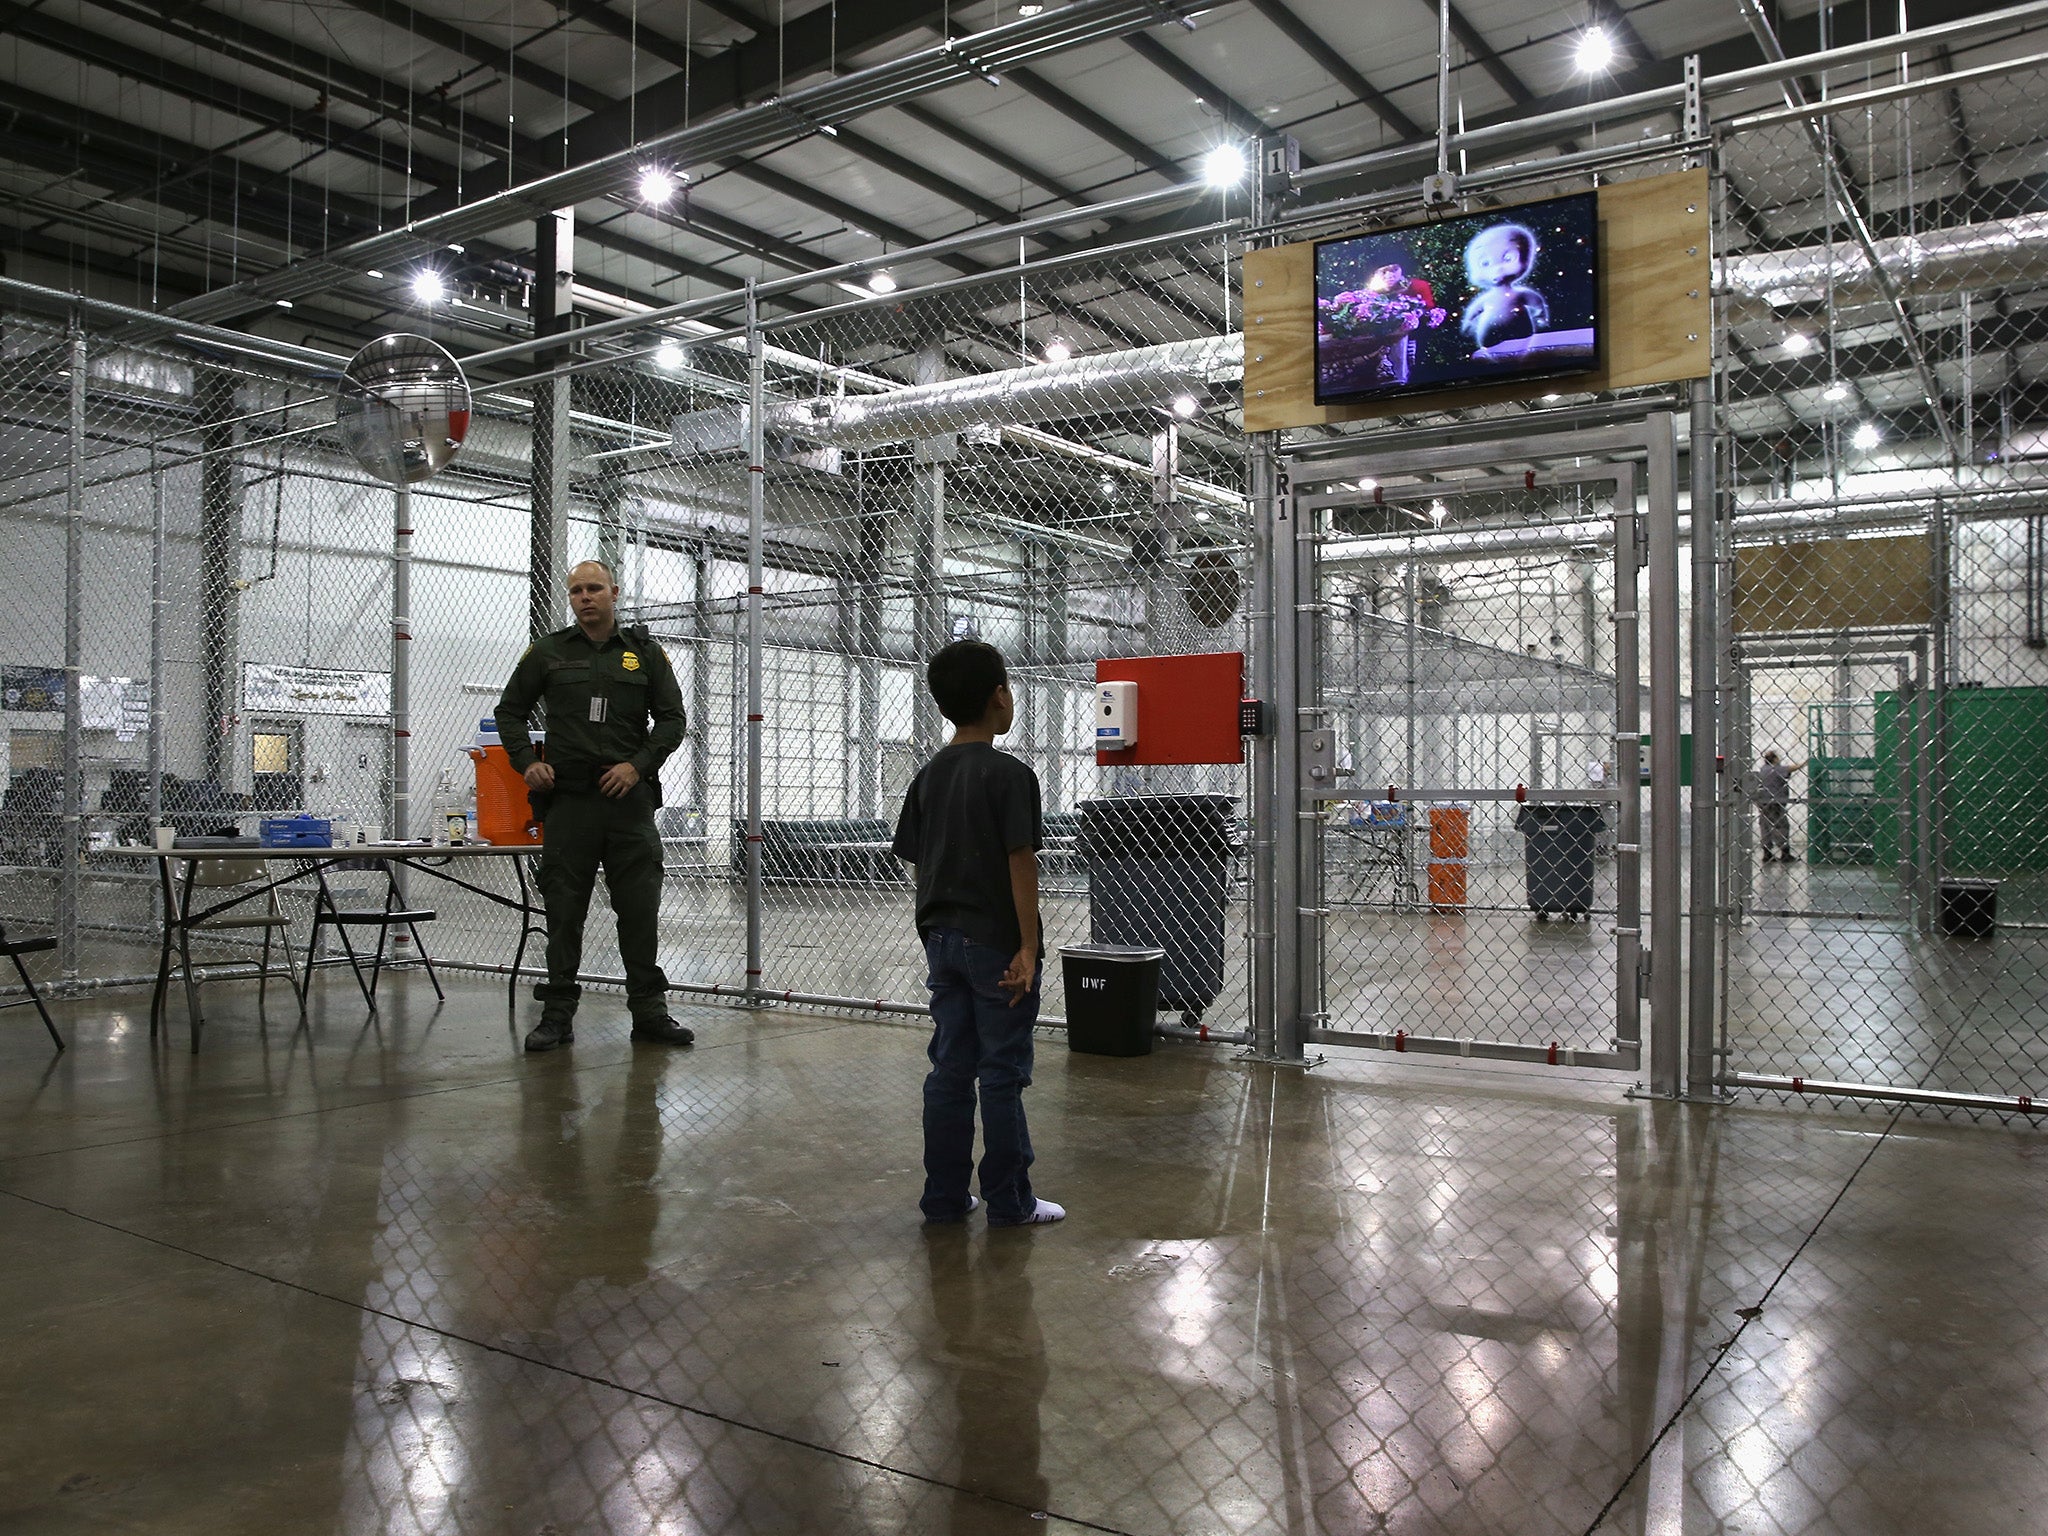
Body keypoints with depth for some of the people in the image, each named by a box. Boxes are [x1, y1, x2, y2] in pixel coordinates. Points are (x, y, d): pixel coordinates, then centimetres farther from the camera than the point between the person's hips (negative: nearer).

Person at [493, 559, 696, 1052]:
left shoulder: (645, 653, 8)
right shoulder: (548, 652, 9)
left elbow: (672, 719, 7)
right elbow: (510, 711, 15)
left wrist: (639, 765, -7)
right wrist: (527, 762, -1)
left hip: (630, 797, 0)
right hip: (567, 799, 0)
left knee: (640, 908, 1)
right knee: (564, 910, 3)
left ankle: (649, 1011, 9)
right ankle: (558, 1013, 12)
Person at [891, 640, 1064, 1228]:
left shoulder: (929, 776, 8)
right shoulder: (1009, 774, -13)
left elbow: (919, 862, 10)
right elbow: (1020, 863, -16)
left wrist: (935, 933, 18)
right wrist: (1028, 947, -13)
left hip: (942, 940, 6)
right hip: (995, 943, -6)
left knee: (949, 1069, 11)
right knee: (1002, 1074, 3)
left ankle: (944, 1197, 18)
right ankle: (1009, 1202, 12)